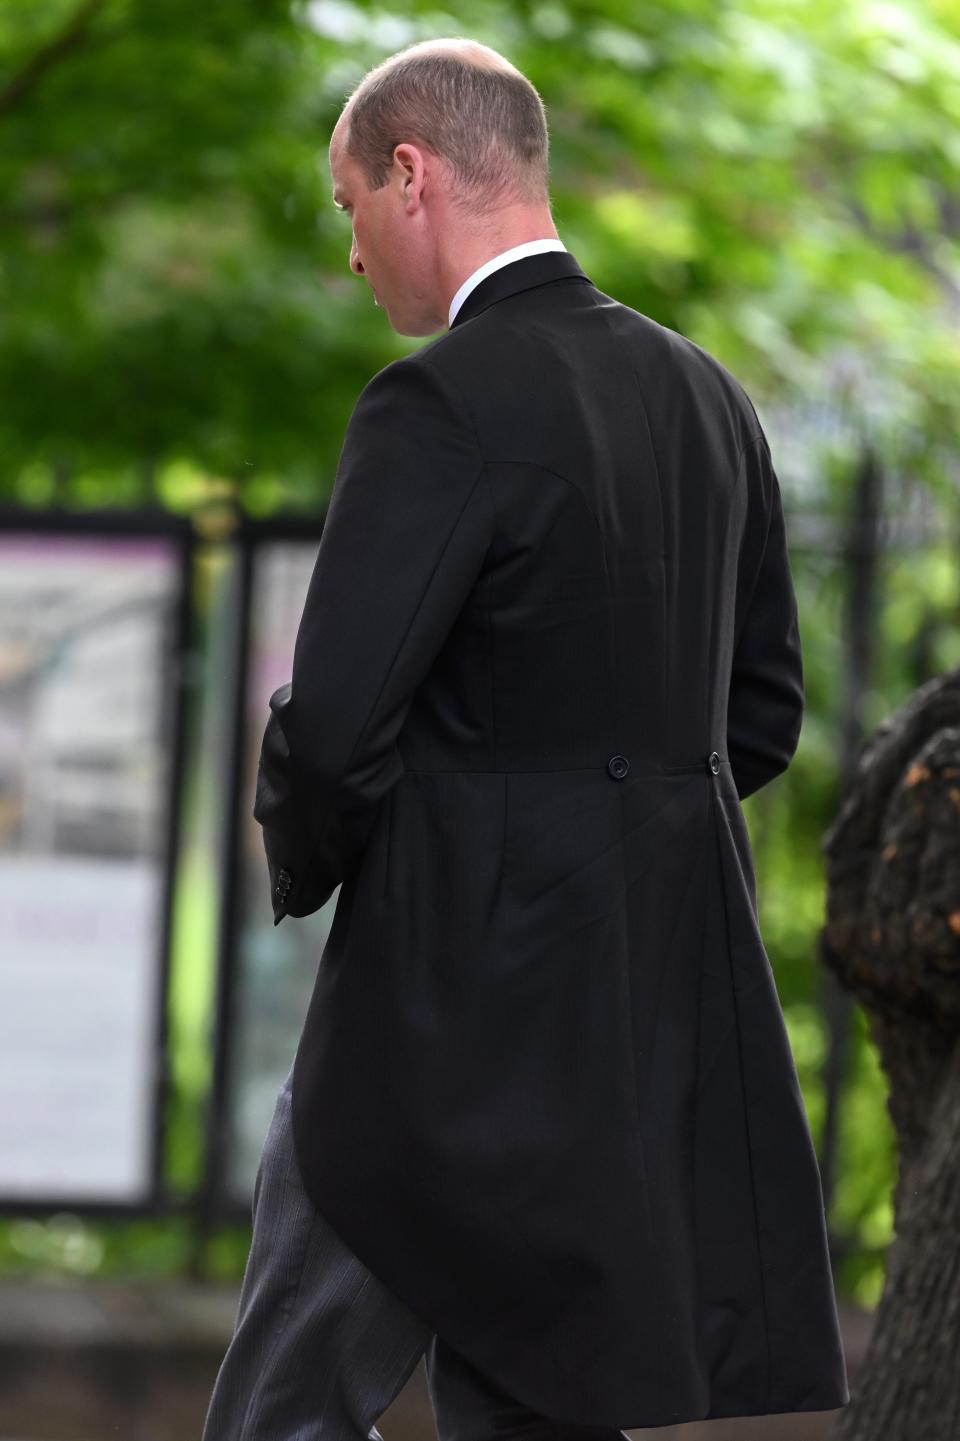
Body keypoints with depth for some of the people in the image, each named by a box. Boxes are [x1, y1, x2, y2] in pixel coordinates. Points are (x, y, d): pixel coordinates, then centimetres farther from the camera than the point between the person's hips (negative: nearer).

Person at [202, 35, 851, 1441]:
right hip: (665, 996, 8)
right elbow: (762, 715, 16)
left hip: (465, 995, -8)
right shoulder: (705, 395, 10)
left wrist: (302, 866, 1)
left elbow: (333, 728, -18)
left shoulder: (442, 405, -15)